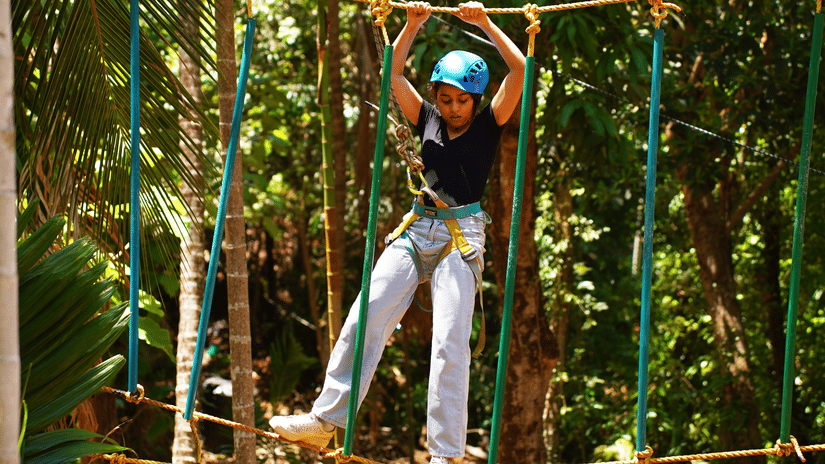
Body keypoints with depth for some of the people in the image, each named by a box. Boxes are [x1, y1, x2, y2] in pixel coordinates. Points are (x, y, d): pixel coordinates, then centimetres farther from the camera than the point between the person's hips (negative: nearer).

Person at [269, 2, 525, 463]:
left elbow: (519, 69, -8)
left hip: (462, 236, -5)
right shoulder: (429, 120, 12)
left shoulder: (488, 125, 2)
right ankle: (326, 419, 0)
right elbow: (394, 73, 15)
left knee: (450, 342, -13)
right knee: (364, 318, -4)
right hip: (417, 230, 5)